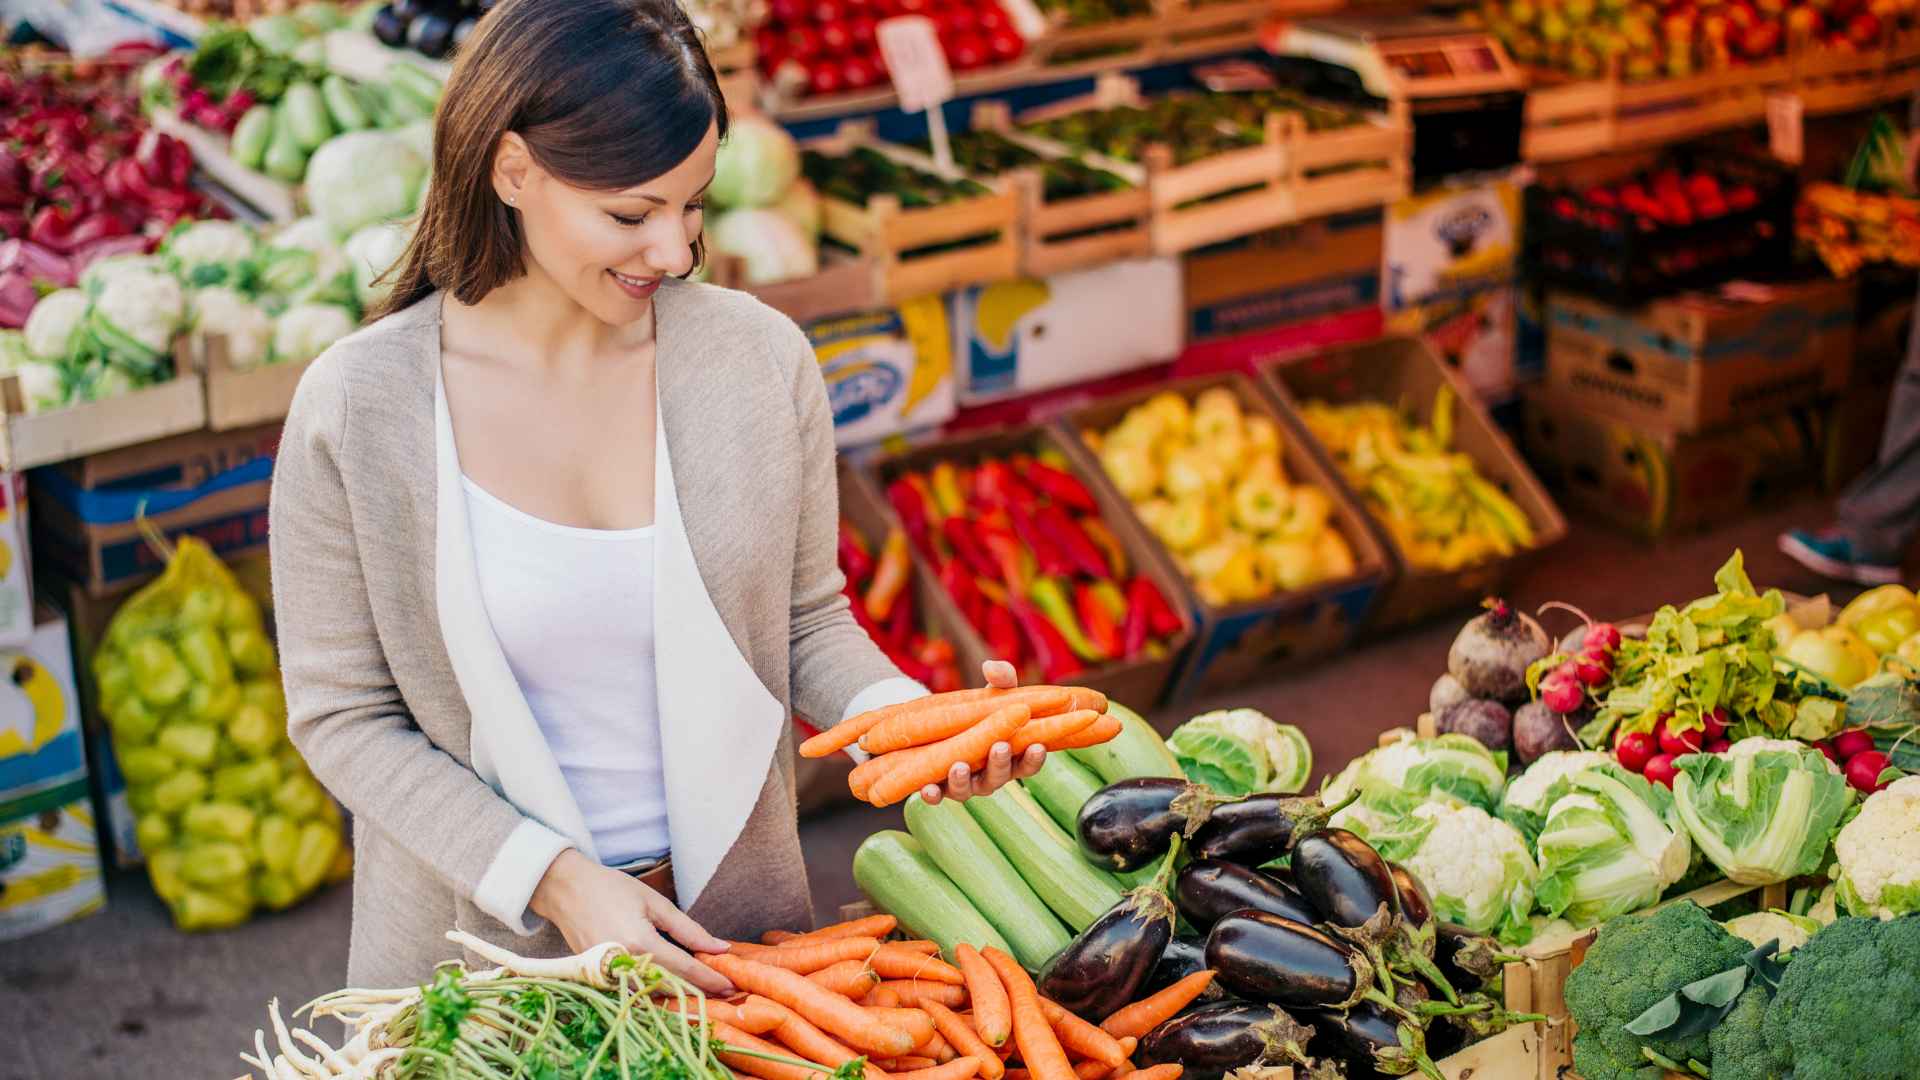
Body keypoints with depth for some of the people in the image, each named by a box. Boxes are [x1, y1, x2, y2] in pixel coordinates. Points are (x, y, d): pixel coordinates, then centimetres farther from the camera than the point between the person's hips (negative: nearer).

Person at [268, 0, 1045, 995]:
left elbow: (807, 620, 3)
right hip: (484, 942, -2)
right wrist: (553, 877, -19)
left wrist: (906, 723, -17)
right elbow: (342, 717, -10)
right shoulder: (356, 408, -15)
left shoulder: (758, 359, -8)